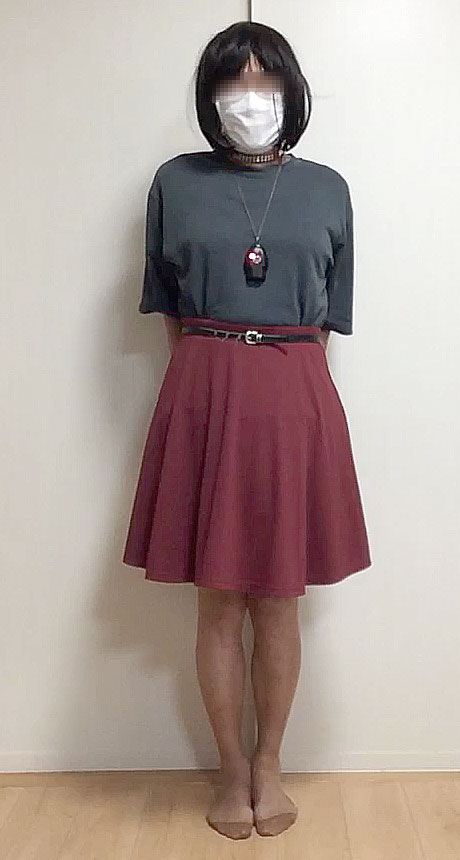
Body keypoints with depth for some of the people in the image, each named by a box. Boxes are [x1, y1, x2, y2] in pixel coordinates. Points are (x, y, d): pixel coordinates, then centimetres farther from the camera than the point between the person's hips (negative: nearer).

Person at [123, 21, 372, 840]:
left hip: (296, 400, 1)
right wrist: (210, 387, 3)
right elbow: (168, 308, 9)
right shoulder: (175, 182, 5)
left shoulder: (326, 189, 8)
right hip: (205, 398, 0)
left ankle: (269, 763, 30)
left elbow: (327, 319, 11)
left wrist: (283, 383, 5)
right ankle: (233, 769, 27)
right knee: (219, 604, 7)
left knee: (278, 603, 8)